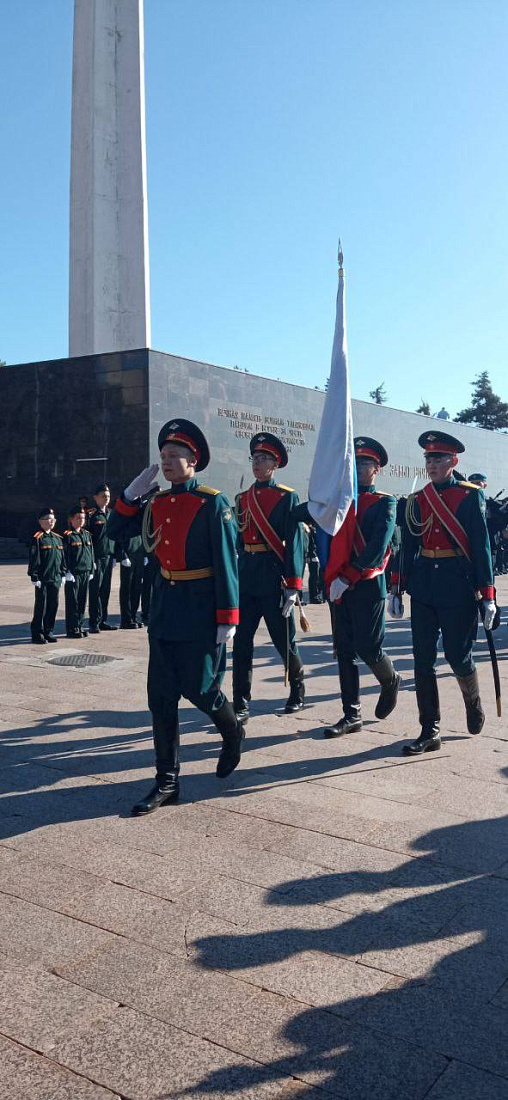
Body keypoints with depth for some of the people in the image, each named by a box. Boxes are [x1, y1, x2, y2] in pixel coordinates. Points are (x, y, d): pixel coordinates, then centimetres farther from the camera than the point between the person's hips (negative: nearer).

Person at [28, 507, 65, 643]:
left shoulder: (57, 538, 13)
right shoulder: (37, 538, -7)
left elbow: (62, 558, 17)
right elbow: (33, 559, -10)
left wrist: (62, 574, 14)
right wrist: (34, 577, -14)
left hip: (55, 579, 6)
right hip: (42, 579, -6)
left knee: (53, 605, 9)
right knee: (41, 606, -1)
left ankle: (48, 631, 20)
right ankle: (37, 634, 7)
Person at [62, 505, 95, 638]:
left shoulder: (87, 535, 13)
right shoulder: (67, 535, -7)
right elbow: (64, 555, -10)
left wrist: (91, 570, 14)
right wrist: (67, 572, -14)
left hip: (85, 573, 6)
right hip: (73, 574, -6)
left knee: (82, 601, 11)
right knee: (72, 602, 0)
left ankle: (80, 626, 20)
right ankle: (72, 629, 6)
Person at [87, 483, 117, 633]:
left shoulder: (111, 514, 15)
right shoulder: (91, 515, -5)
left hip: (109, 556, 6)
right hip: (96, 557, -6)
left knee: (106, 590, 9)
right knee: (95, 589, -3)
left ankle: (103, 620, 17)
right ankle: (94, 622, 2)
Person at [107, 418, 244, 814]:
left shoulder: (213, 503, -10)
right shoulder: (157, 503, 9)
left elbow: (226, 562, -12)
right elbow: (117, 531, 16)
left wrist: (228, 618, -15)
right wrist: (132, 493, 1)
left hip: (201, 610, -6)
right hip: (164, 607, 6)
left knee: (199, 688, 2)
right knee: (161, 695, 6)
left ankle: (233, 734, 36)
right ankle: (167, 781, 16)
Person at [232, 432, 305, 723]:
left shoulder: (287, 497, -3)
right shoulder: (243, 498, 12)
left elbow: (295, 543, -9)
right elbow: (238, 540, 15)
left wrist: (293, 586, -15)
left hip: (273, 578, -4)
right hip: (245, 577, 4)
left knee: (284, 639, 8)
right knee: (242, 641, 1)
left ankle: (297, 686, 34)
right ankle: (241, 705, 8)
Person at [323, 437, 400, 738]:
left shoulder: (385, 503, -3)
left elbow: (377, 550, -14)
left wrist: (347, 578, -17)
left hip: (367, 586, -5)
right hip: (339, 586, 5)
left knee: (368, 648, -1)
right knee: (345, 652, 6)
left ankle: (391, 681, 32)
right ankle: (352, 716, 14)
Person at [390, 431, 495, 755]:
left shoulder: (471, 495, -2)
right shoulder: (417, 500, 10)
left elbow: (482, 546, -5)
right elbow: (408, 547, 12)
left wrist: (487, 595, -8)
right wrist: (397, 588, 7)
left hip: (458, 586, -4)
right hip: (423, 588, 4)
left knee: (458, 655, 4)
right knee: (423, 659, 3)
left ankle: (474, 702, 37)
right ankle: (430, 732, 11)